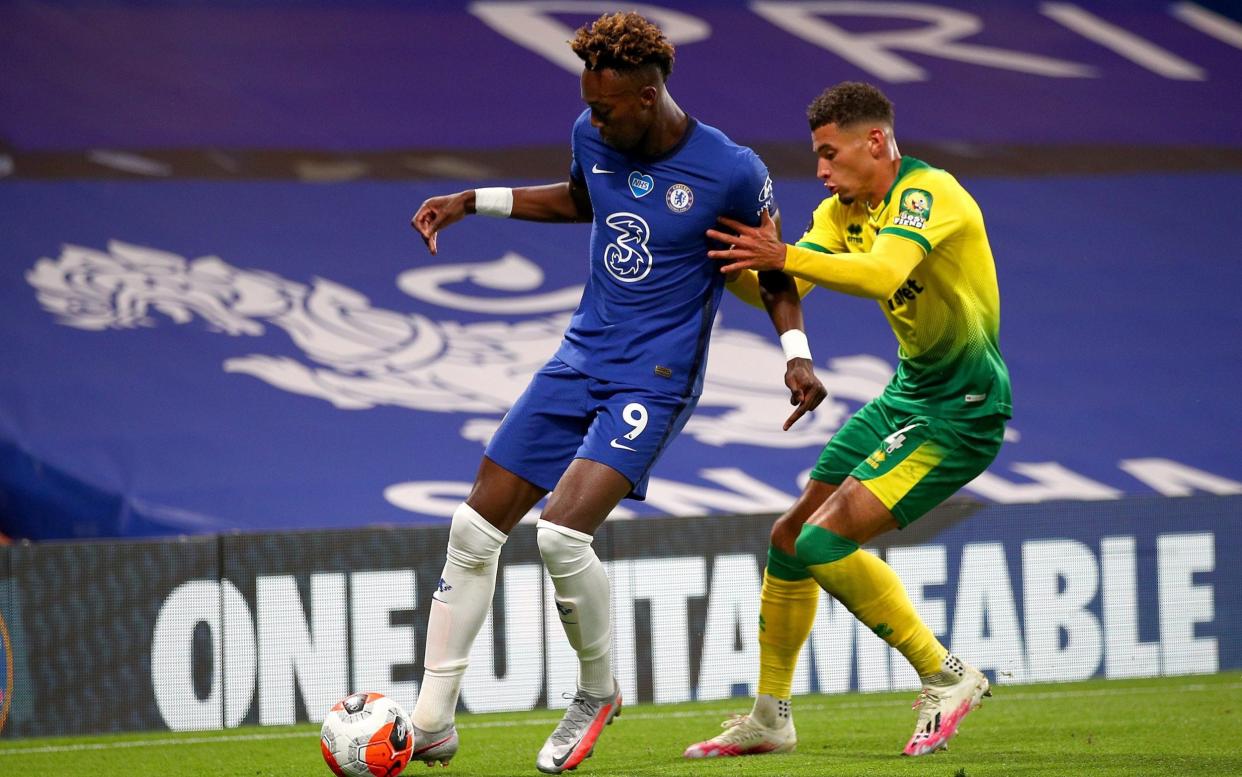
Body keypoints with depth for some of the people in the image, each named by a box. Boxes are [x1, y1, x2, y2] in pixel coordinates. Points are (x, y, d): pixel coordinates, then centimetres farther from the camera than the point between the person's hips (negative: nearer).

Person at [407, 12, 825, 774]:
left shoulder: (731, 172, -16)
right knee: (475, 529, 2)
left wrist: (796, 353, -15)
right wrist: (470, 201, 19)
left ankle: (598, 692, 2)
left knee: (562, 532, -24)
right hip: (581, 359, 6)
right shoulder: (595, 138, 0)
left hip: (654, 381, -6)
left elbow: (776, 268, 0)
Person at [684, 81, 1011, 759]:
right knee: (791, 538, 10)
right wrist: (734, 261, -15)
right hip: (908, 393, 9)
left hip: (963, 410, -9)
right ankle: (769, 719, 22)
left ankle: (946, 678, -6)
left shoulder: (927, 193, -19)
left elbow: (882, 274, -37)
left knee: (826, 541, -18)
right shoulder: (844, 210, 7)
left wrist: (784, 255, -37)